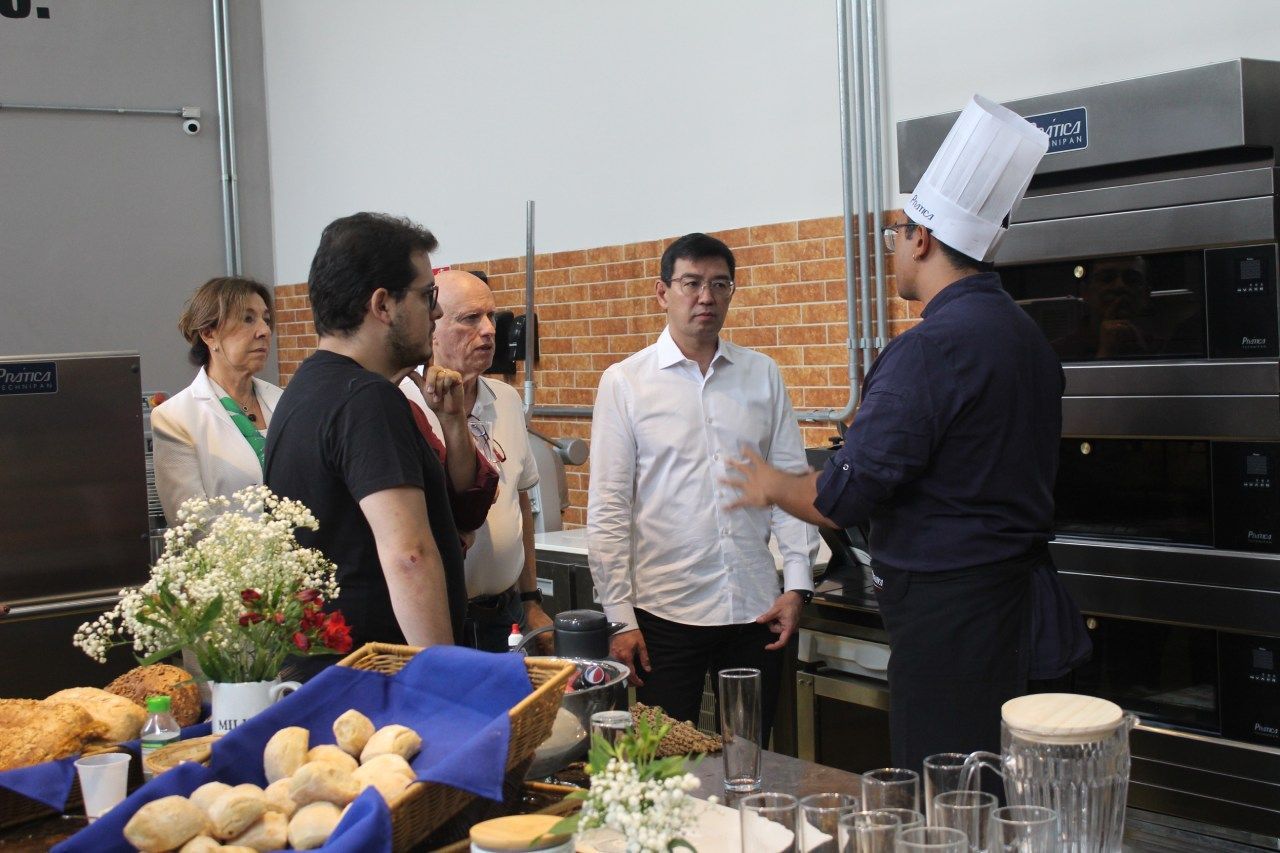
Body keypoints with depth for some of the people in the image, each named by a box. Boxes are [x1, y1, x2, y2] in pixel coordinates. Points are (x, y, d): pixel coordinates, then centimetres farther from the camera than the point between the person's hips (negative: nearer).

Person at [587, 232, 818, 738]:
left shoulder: (763, 376, 7)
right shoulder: (625, 383, -1)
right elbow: (607, 509, -2)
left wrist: (798, 583, -1)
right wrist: (620, 617, -5)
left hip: (757, 608, 2)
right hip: (666, 613, -2)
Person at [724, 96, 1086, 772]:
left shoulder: (930, 348, -19)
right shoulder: (1026, 335, 11)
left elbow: (847, 495, -19)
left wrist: (774, 487, 1)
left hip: (946, 609, -9)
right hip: (1016, 589, 10)